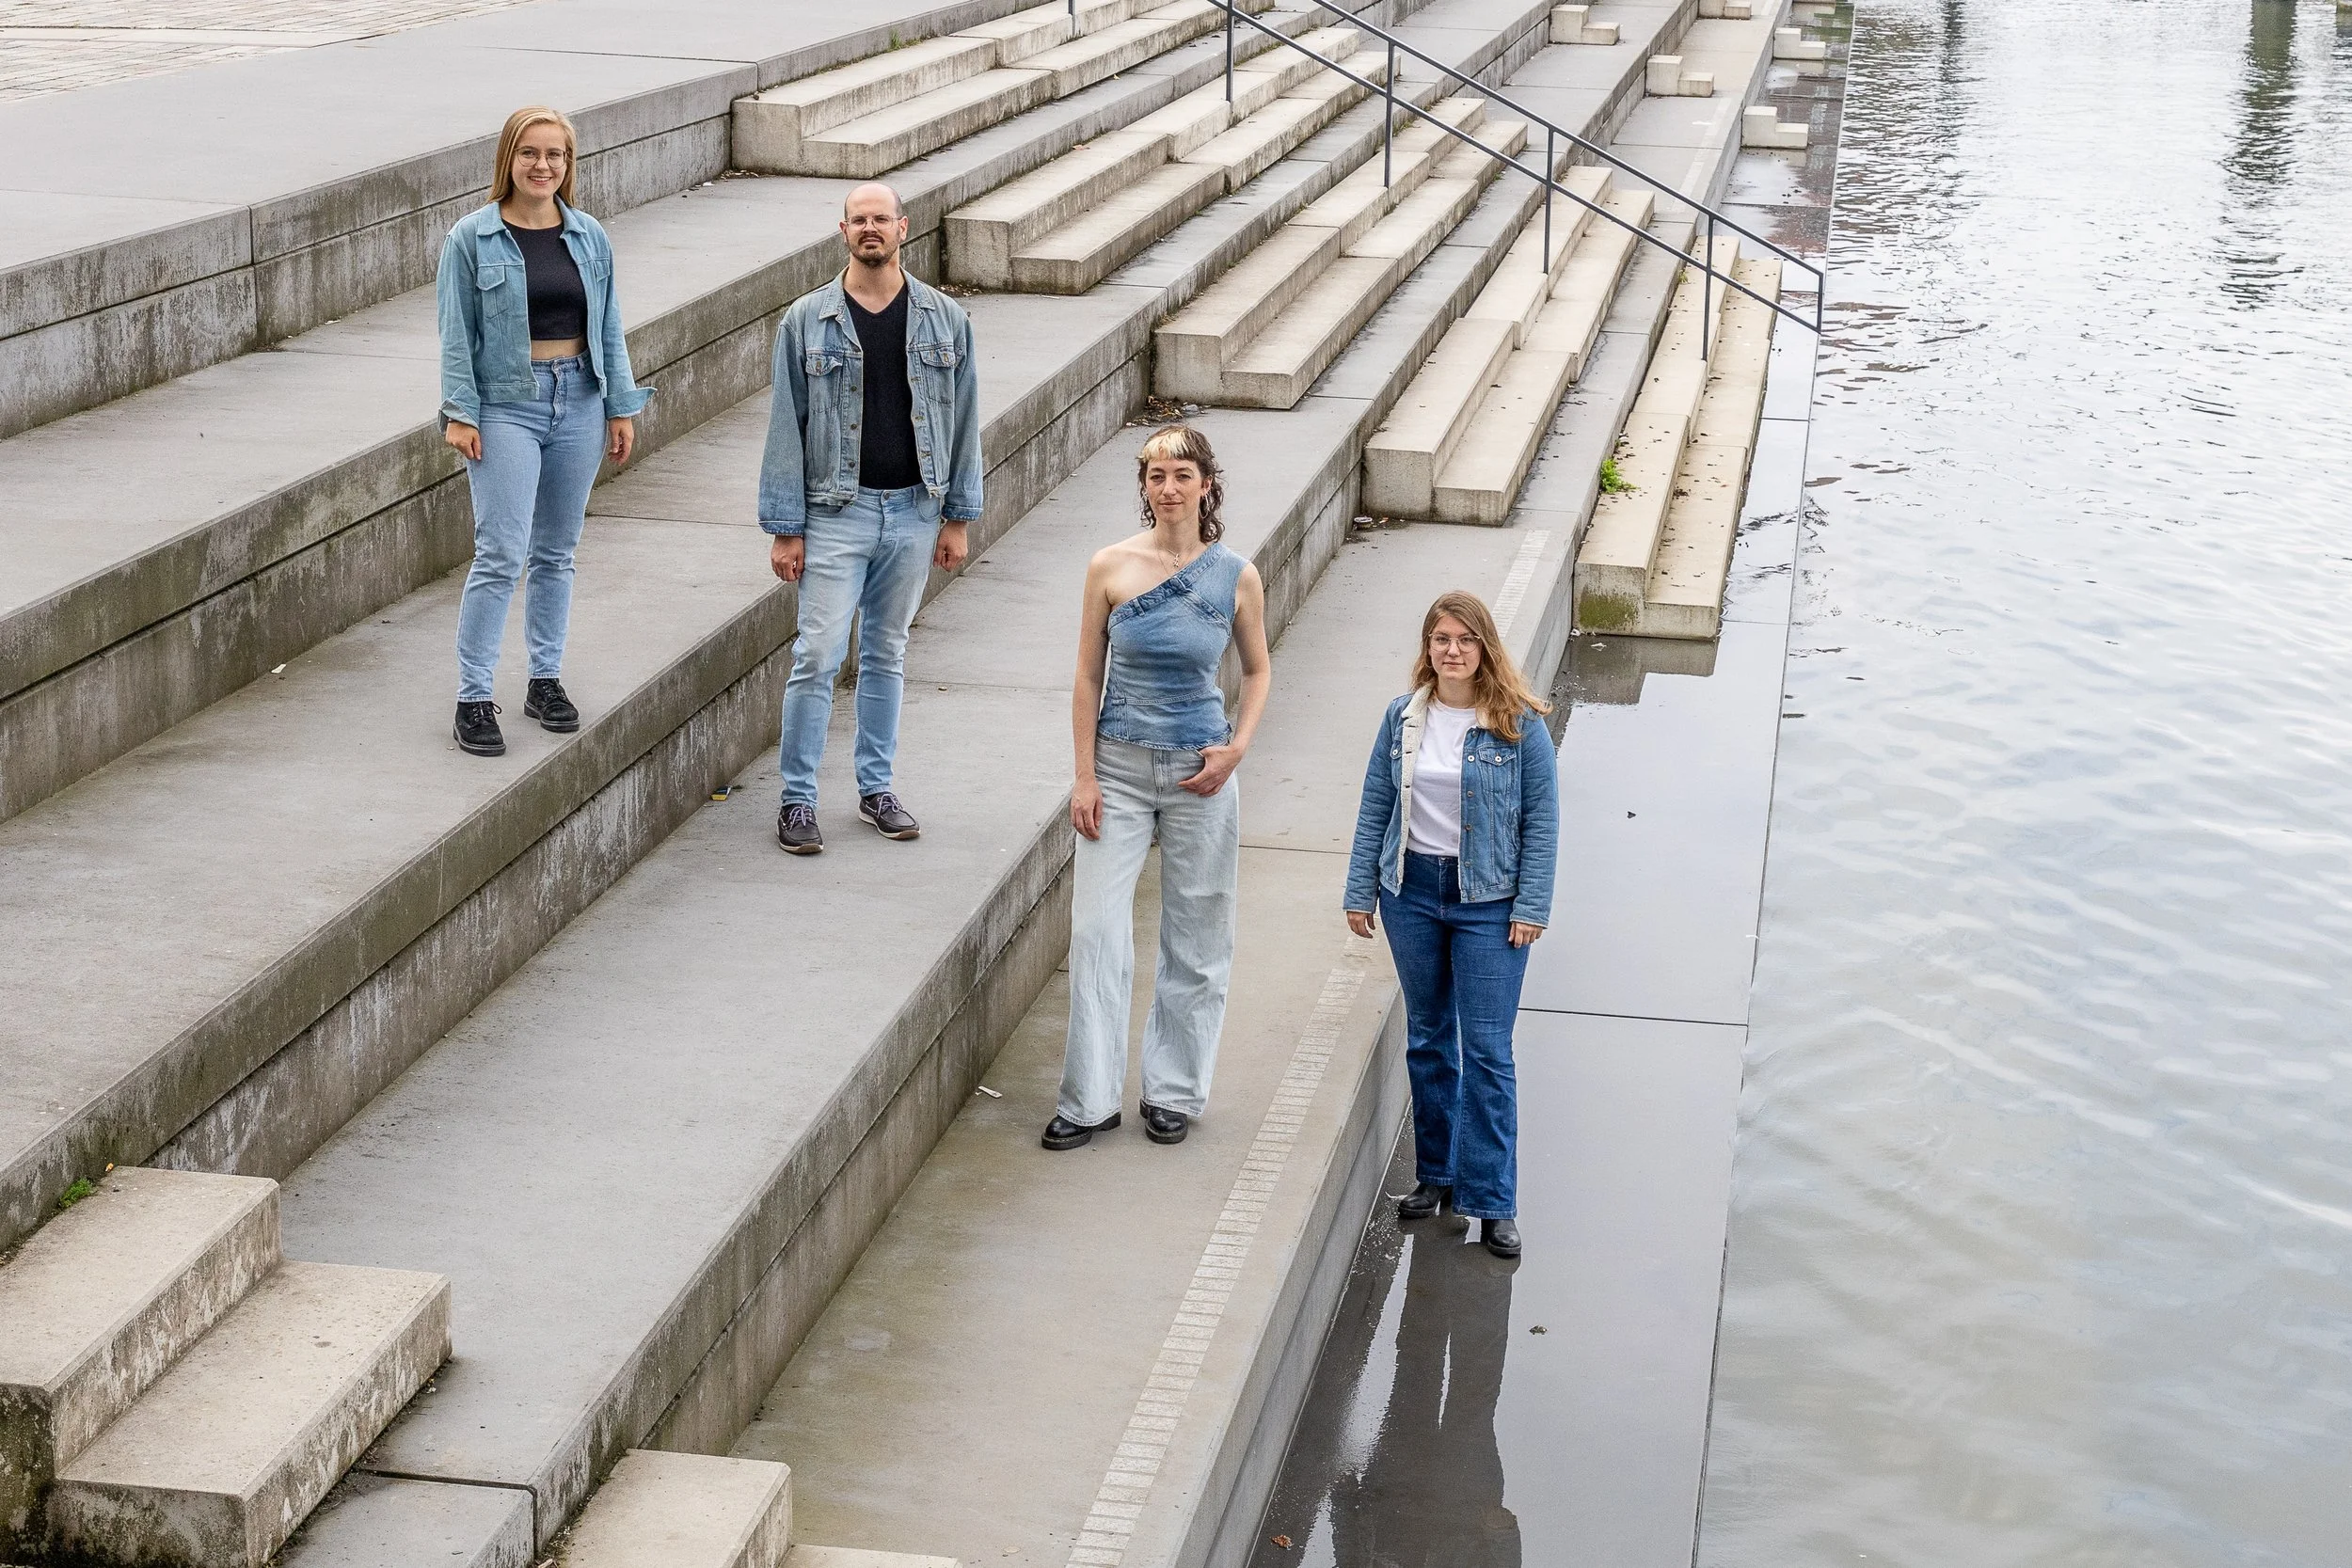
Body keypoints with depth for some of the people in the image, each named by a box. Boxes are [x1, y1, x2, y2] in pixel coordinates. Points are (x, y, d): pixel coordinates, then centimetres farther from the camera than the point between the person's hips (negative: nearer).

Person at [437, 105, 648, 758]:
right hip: (506, 407, -4)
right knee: (501, 556, -10)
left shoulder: (590, 237, 7)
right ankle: (473, 698, -5)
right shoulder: (473, 238, -4)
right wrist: (459, 413, -10)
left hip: (578, 403, 4)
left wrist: (621, 407, 8)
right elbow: (456, 334, -4)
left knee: (556, 553, 11)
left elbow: (609, 328, 11)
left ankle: (546, 680, 23)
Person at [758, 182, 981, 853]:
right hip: (836, 513, -2)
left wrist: (959, 518, 4)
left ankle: (877, 787, 24)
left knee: (886, 655, 13)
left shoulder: (945, 319, 3)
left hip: (914, 512, 2)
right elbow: (786, 427, -2)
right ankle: (797, 798, 5)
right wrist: (784, 528, -5)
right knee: (817, 656, -5)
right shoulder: (807, 321, -3)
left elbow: (963, 421, 7)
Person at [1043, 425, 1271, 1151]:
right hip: (1119, 765, 0)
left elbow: (1258, 669, 10)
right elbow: (1088, 676, 0)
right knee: (1097, 931, -3)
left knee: (1195, 939, 8)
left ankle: (1174, 1092, 22)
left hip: (1198, 772, 0)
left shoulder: (1237, 578, -4)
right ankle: (1090, 1099, 7)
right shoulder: (1110, 567, -5)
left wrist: (1237, 748, -4)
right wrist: (1084, 776, -4)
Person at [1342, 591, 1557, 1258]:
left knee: (1487, 1051, -3)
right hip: (1412, 890, 4)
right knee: (1427, 1039, 14)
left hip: (1488, 900, -4)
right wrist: (1360, 892, 4)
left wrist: (1531, 906, -10)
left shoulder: (1520, 725, -8)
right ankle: (1436, 1173, 28)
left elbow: (1541, 821, -6)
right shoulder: (1402, 719, 2)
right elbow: (1375, 809, 7)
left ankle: (1492, 1199, 3)